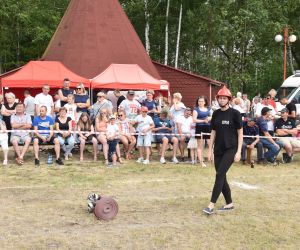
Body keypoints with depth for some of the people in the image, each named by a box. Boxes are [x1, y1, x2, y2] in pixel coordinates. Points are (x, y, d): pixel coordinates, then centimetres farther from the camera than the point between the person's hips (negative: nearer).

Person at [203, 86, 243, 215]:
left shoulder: (235, 113, -6)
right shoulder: (216, 114, 9)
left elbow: (240, 133, -5)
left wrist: (238, 151, -11)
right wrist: (210, 150, 10)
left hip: (231, 149, -6)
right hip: (218, 150, 6)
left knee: (220, 175, -14)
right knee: (221, 177, 7)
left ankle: (211, 205, -14)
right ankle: (229, 204, 20)